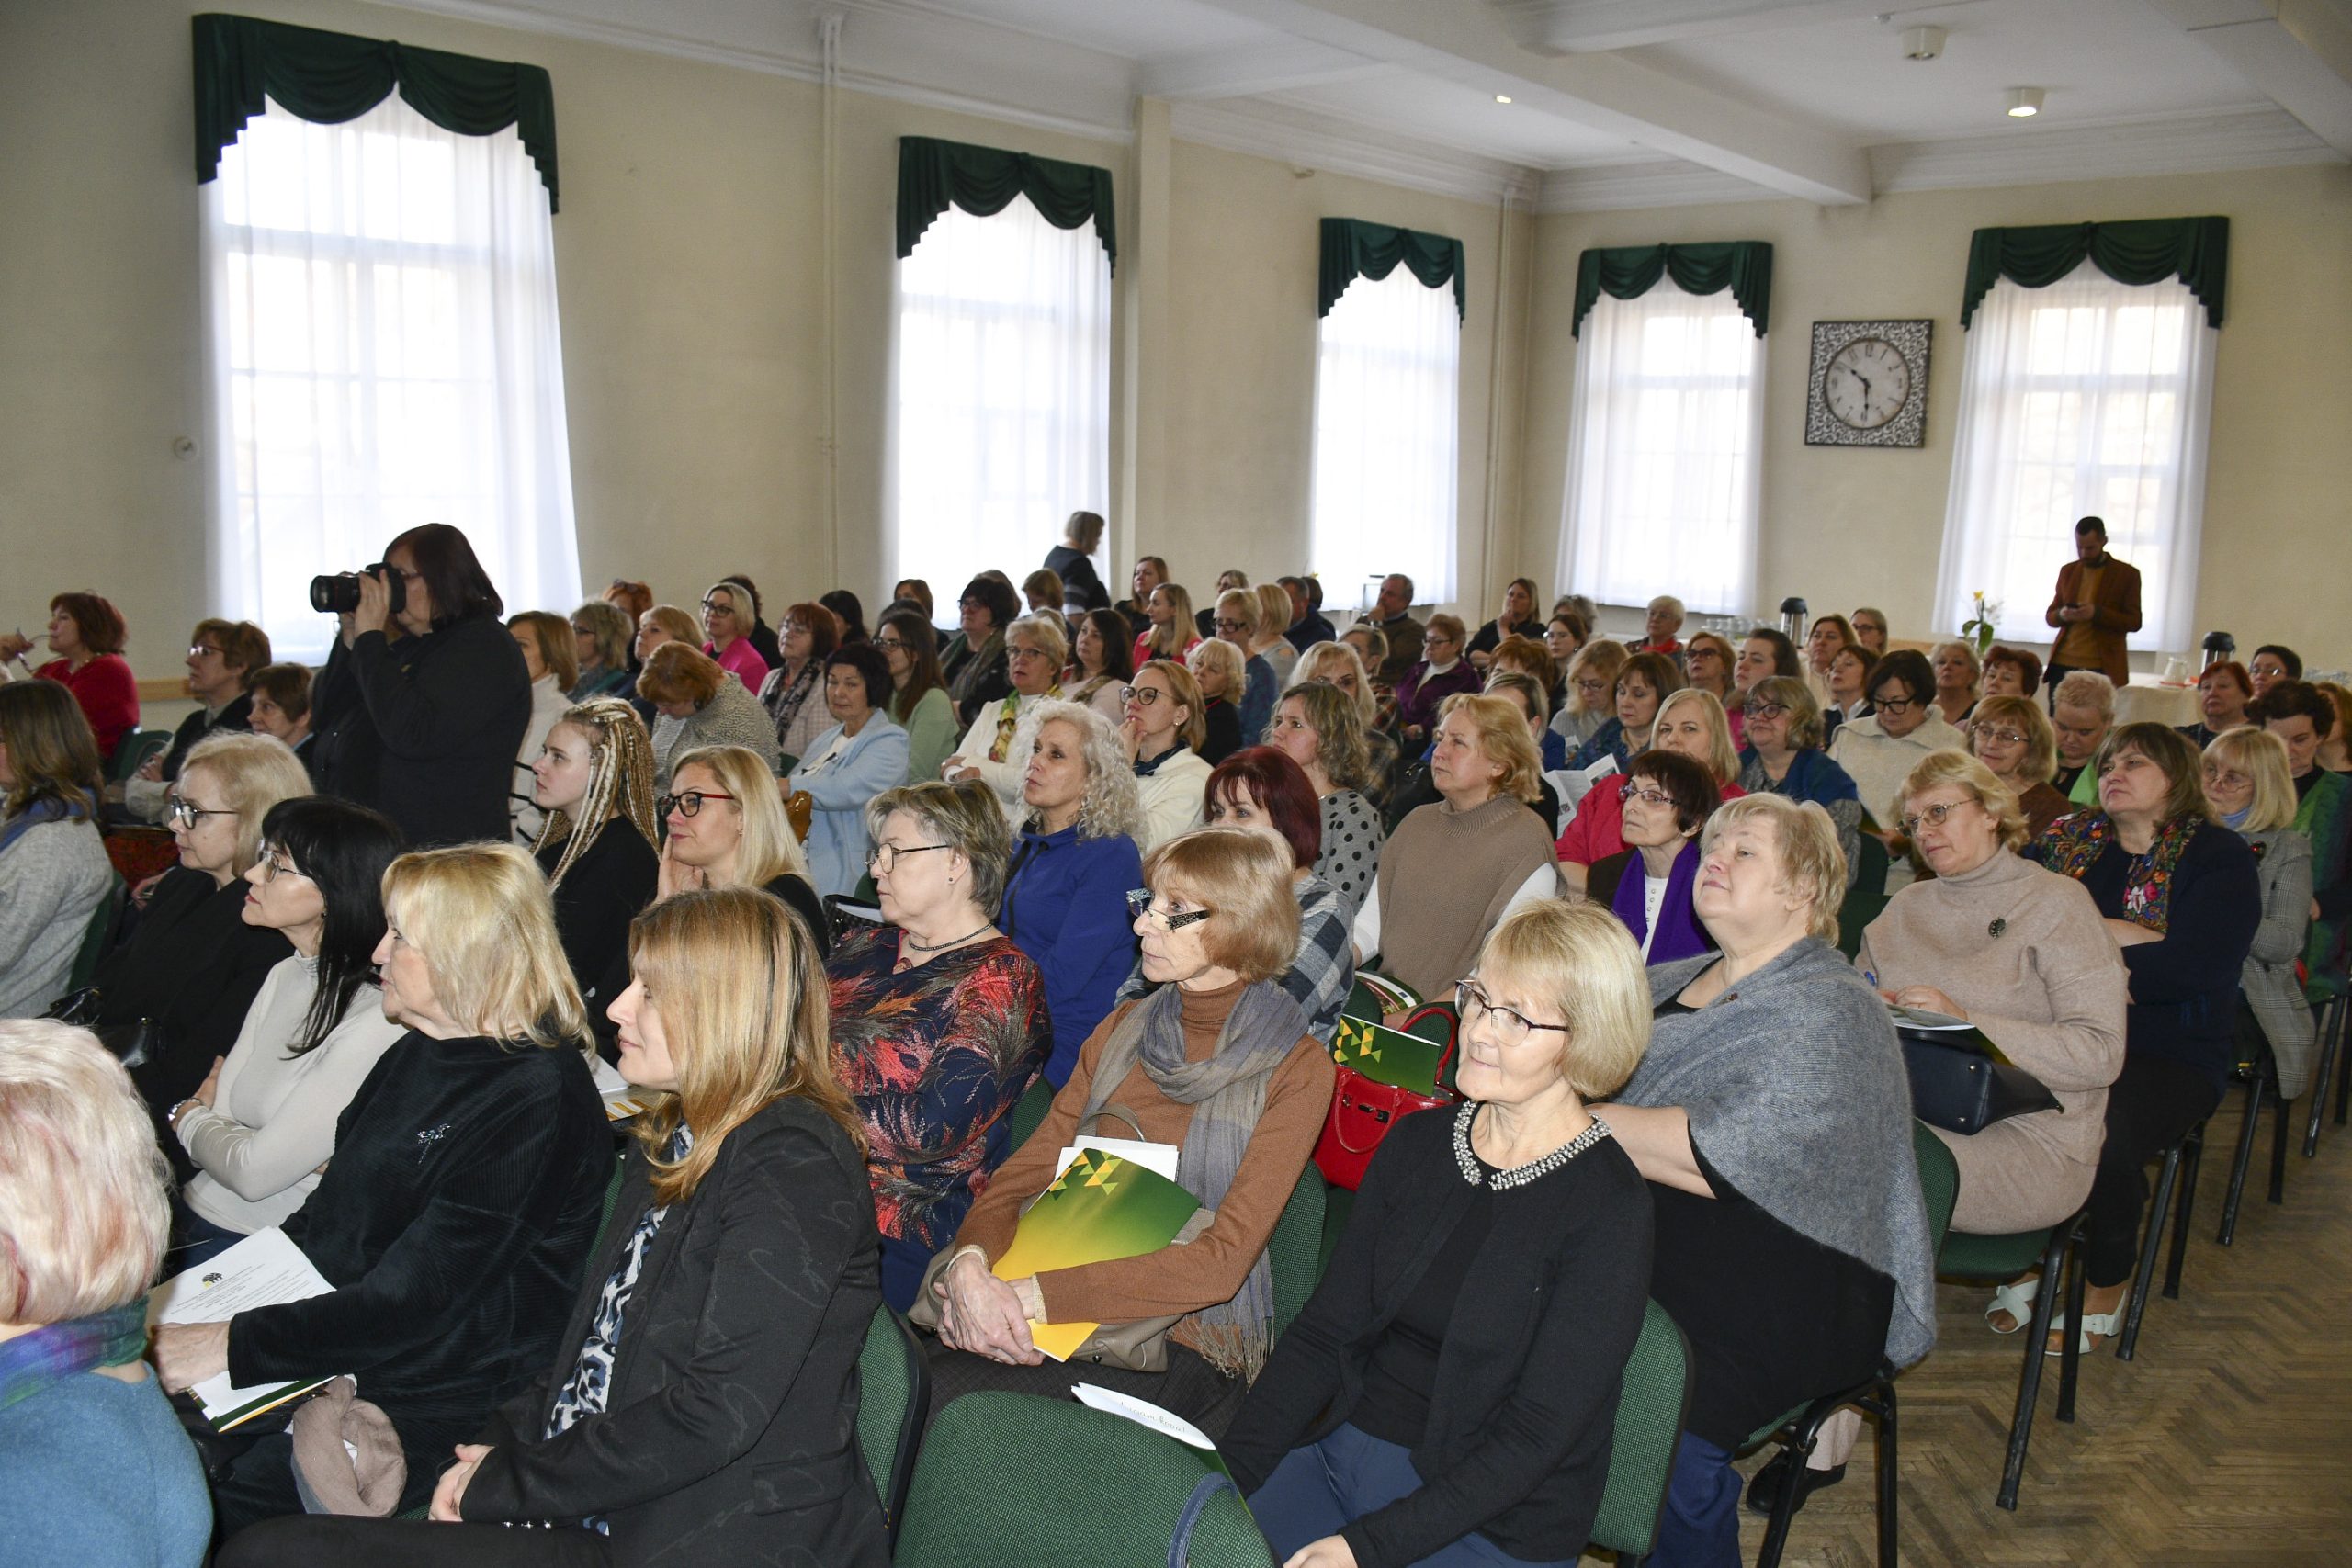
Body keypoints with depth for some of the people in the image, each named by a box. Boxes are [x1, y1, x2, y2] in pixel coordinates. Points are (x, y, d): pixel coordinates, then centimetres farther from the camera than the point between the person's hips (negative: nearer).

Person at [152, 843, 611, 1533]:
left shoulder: (538, 1099, -19)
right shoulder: (416, 1056, 12)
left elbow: (412, 1301, -21)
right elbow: (323, 1218, 16)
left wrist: (234, 1345, -20)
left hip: (420, 1399, -8)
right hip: (327, 1344, 9)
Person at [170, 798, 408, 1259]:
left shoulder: (378, 1022, -21)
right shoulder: (284, 976, 10)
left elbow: (255, 1172, -17)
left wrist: (189, 1117, 2)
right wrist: (202, 1118, -8)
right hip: (194, 1214, 8)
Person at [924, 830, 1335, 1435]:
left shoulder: (1296, 1068, -5)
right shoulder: (1123, 1030, 13)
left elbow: (1223, 1260, -15)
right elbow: (1024, 1172, 7)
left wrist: (1036, 1296, -23)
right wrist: (970, 1263, -17)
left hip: (1183, 1336, -5)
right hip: (1066, 1310, 5)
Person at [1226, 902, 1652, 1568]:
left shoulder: (1607, 1207, -12)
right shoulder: (1416, 1144, 6)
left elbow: (1537, 1435, -14)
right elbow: (1324, 1330, 4)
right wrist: (1232, 1463, -9)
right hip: (1335, 1447, 5)